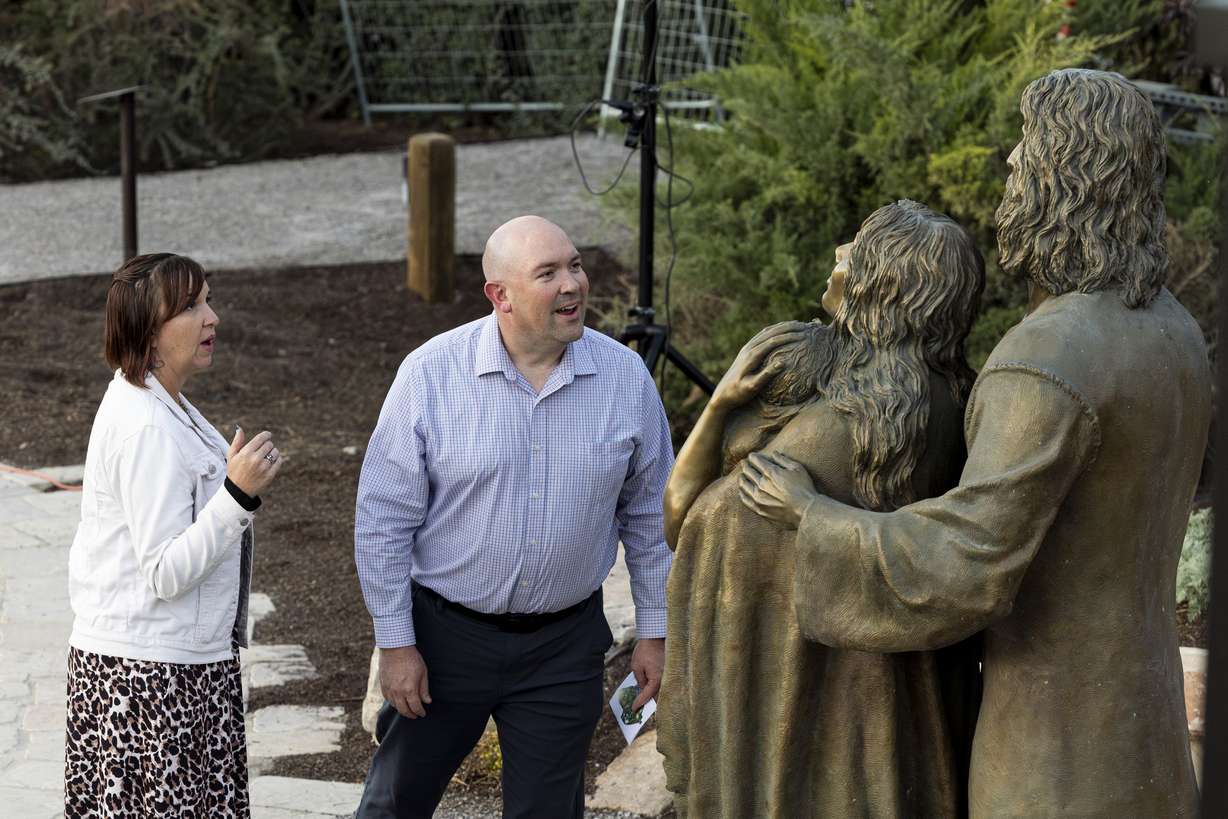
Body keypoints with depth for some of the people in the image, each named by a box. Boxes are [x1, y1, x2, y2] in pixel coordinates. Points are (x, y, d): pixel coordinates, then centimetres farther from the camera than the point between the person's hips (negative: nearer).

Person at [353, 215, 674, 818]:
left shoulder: (625, 377, -6)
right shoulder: (431, 373, -13)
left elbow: (648, 516, 5)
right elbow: (383, 519, -8)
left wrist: (655, 632, 7)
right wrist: (395, 643, -8)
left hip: (563, 648, 1)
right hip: (444, 633, -1)